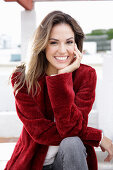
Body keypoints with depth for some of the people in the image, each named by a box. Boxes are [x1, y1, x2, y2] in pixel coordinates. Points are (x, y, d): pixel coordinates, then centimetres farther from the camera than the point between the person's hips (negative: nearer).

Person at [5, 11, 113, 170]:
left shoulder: (86, 75, -9)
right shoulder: (22, 78, -11)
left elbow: (72, 128, -20)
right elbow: (39, 131, -17)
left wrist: (63, 76, -26)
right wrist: (97, 136, -17)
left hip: (70, 157, 1)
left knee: (71, 144, -29)